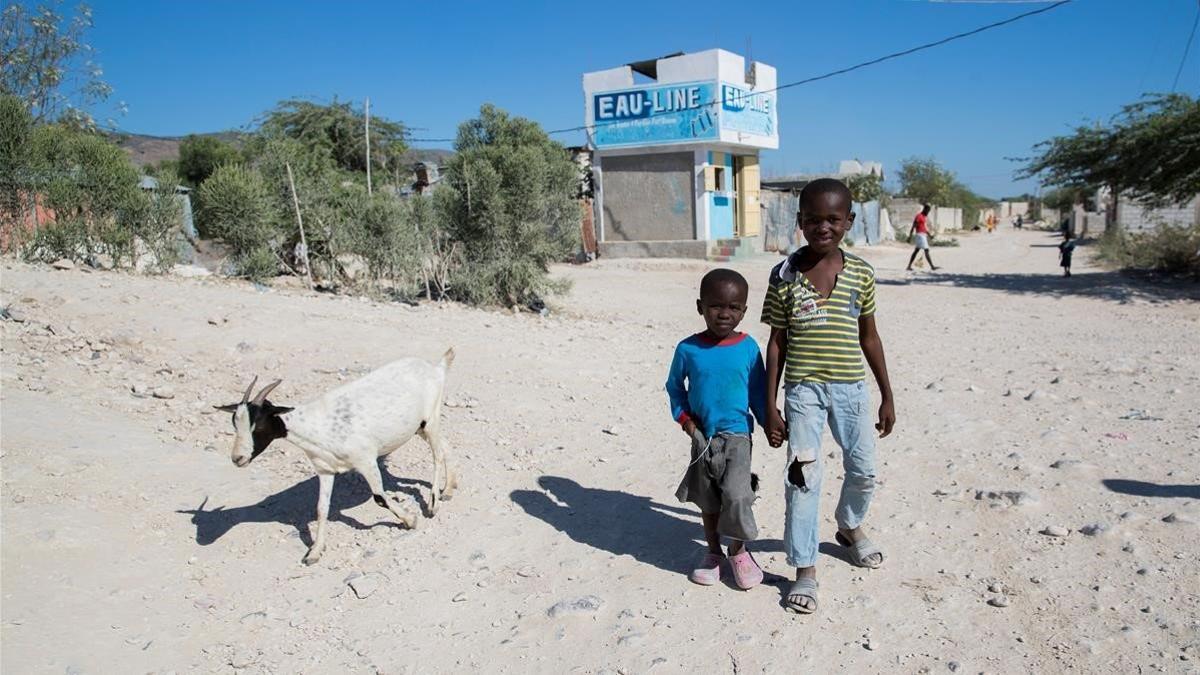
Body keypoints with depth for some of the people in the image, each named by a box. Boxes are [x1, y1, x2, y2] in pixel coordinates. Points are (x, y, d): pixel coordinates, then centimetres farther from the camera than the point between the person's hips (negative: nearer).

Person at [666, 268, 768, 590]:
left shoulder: (748, 348, -8)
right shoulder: (688, 349, -8)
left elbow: (758, 391, 2)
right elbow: (674, 386, 8)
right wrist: (684, 417, -2)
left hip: (737, 434, -1)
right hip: (702, 436, 2)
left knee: (736, 495, -13)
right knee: (708, 498, 14)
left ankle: (738, 551, 12)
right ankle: (713, 552, 33)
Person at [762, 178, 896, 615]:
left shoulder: (861, 274, 0)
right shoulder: (785, 275, -6)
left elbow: (869, 336, 8)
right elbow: (777, 342, -2)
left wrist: (887, 396, 10)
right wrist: (770, 407, -4)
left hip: (850, 387, 3)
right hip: (803, 389, -2)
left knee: (864, 470, 14)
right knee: (803, 478, -1)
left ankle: (849, 527, 45)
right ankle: (805, 569, 12)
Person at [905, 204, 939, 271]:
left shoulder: (925, 217, 17)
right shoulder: (918, 216, -12)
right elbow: (913, 227, -14)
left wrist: (929, 235, 17)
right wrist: (910, 236, -16)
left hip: (924, 235, 10)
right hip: (920, 235, -10)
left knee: (916, 251, 9)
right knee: (926, 251, -10)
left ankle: (909, 266, 11)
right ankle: (932, 266, -10)